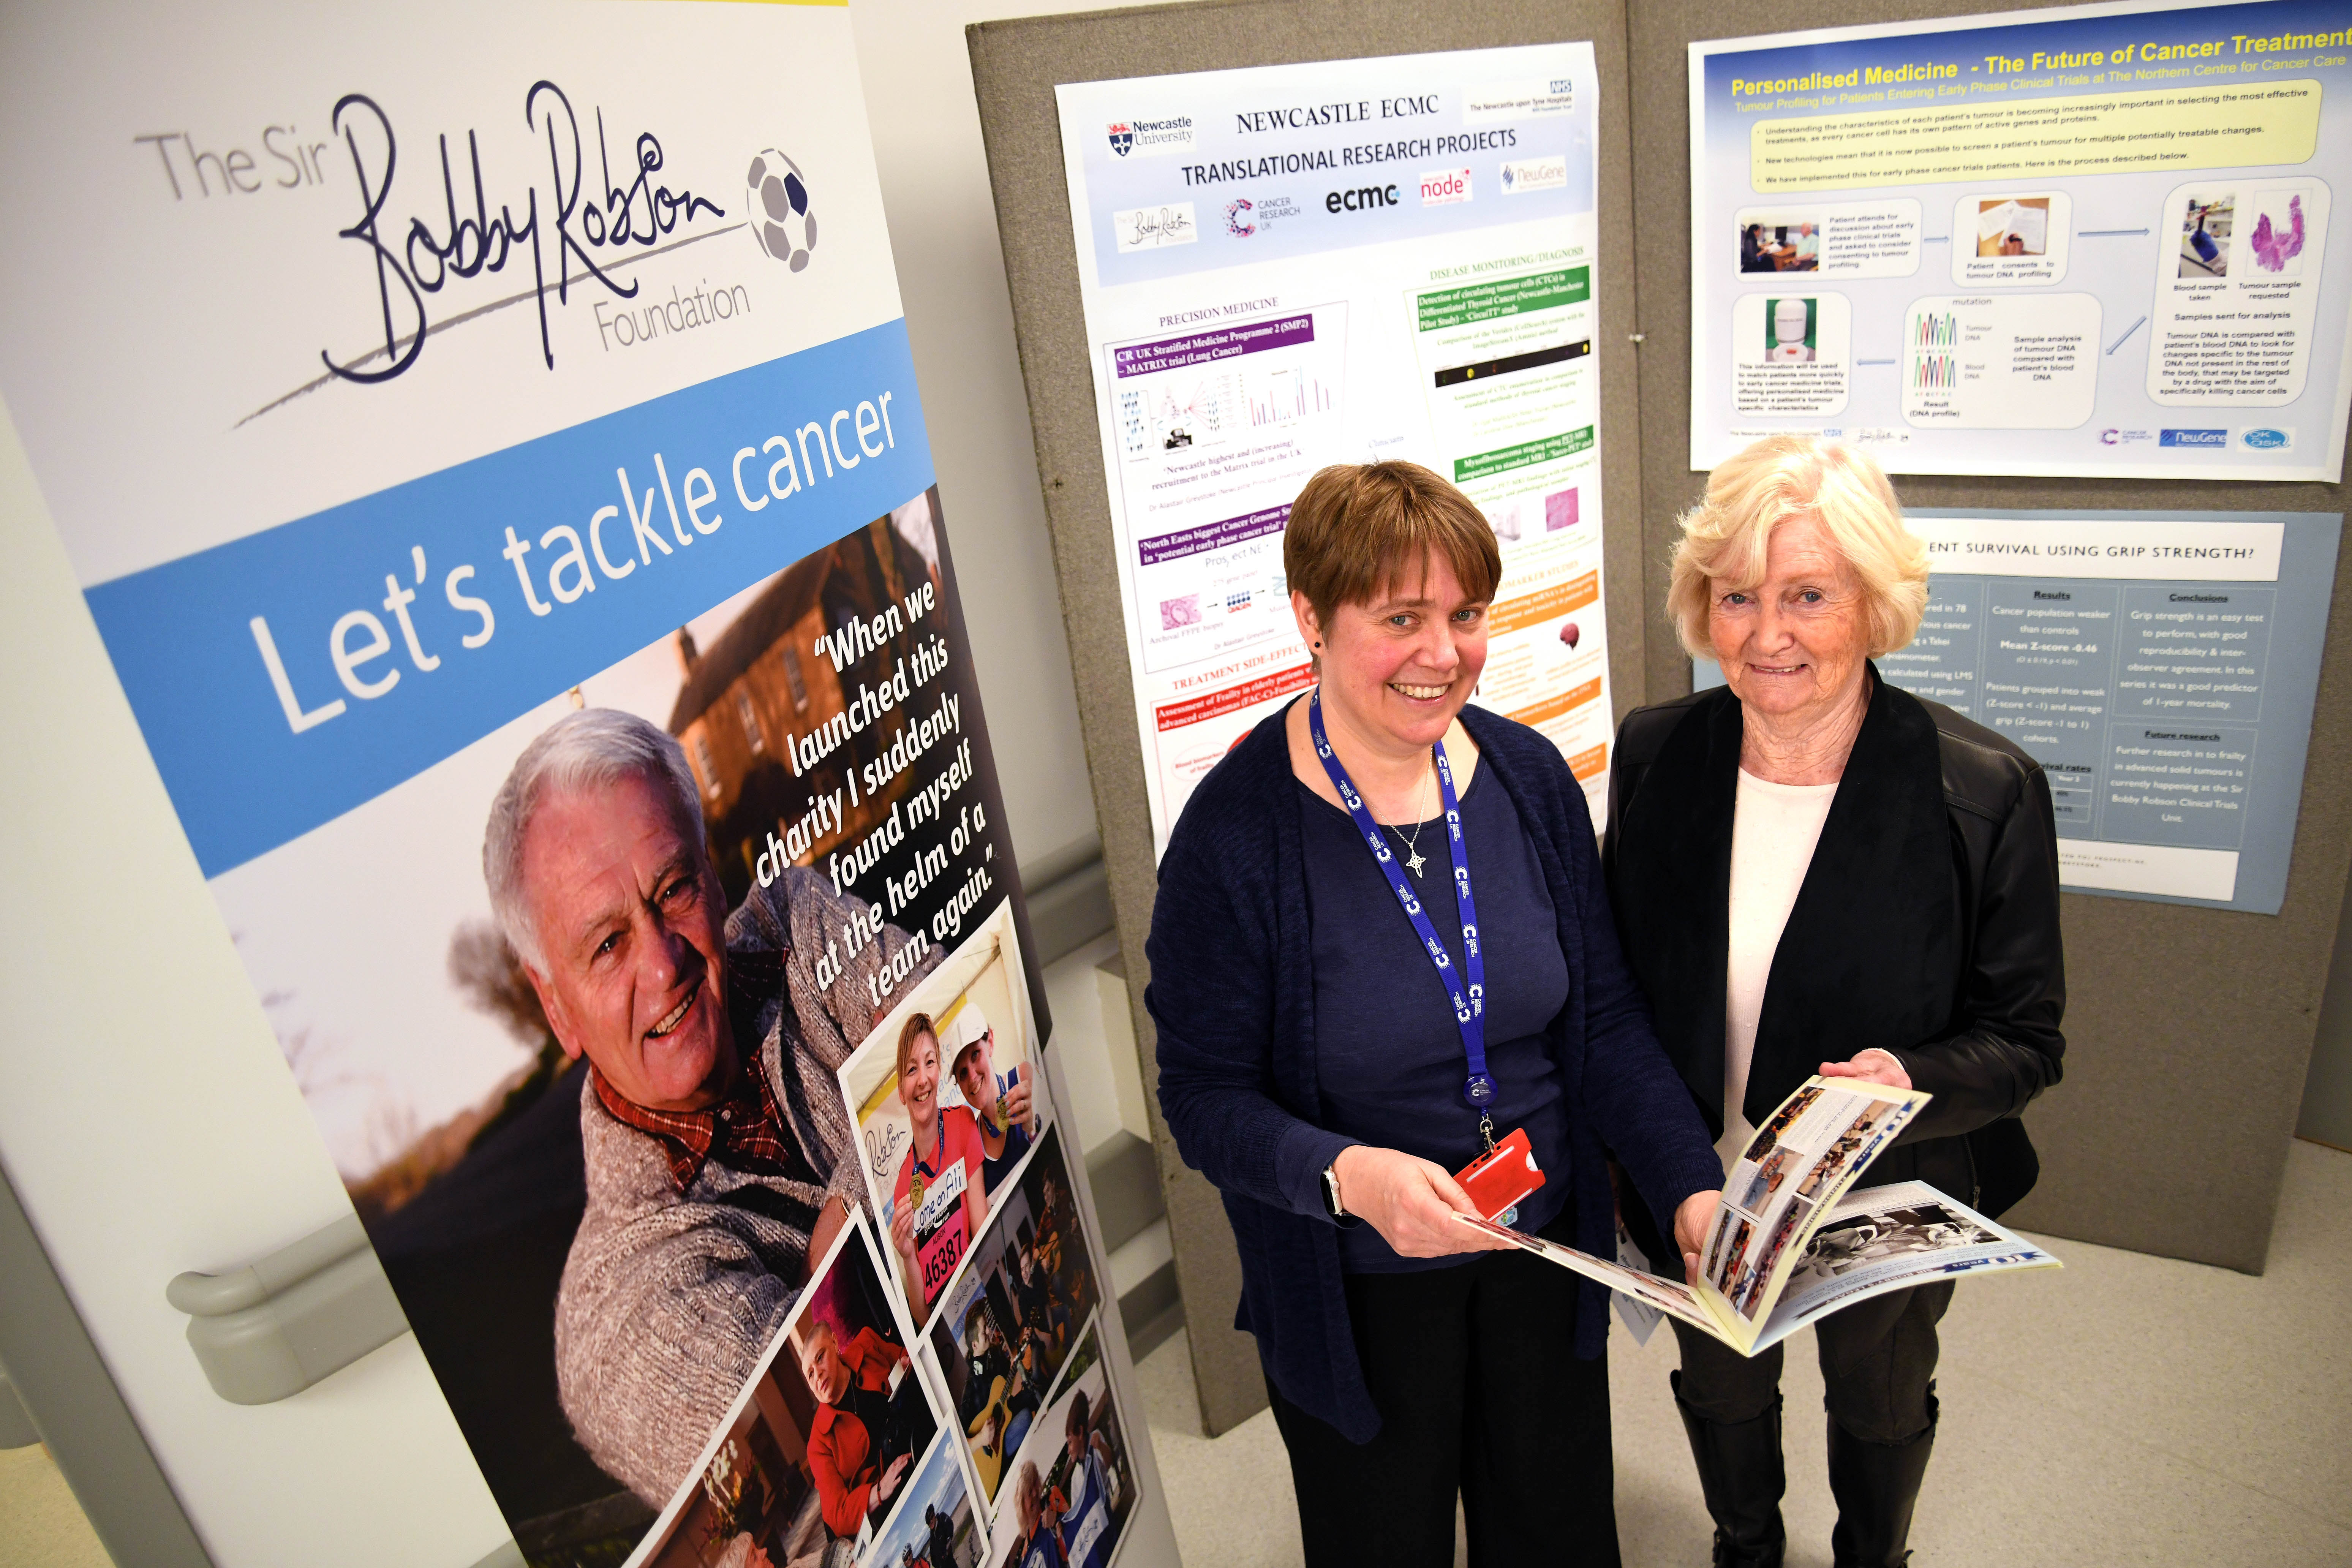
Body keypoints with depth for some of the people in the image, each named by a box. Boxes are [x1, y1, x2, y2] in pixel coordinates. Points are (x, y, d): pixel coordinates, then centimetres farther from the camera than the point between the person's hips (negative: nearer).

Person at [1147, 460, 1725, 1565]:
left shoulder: (1528, 775, -9)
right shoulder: (1236, 829, -23)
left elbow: (1605, 1017, -2)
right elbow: (1205, 1096, -17)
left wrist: (1689, 1186, -13)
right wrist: (1346, 1175, -34)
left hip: (1546, 1246, 4)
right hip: (1357, 1288, -4)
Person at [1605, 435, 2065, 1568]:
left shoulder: (1987, 792, -22)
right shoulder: (1654, 755, -14)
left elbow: (2026, 1039, -13)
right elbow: (1616, 980, -1)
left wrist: (1917, 1083, -33)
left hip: (1886, 1209, -1)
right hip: (1696, 1196, 2)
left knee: (1880, 1411, 27)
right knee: (1722, 1393, 28)